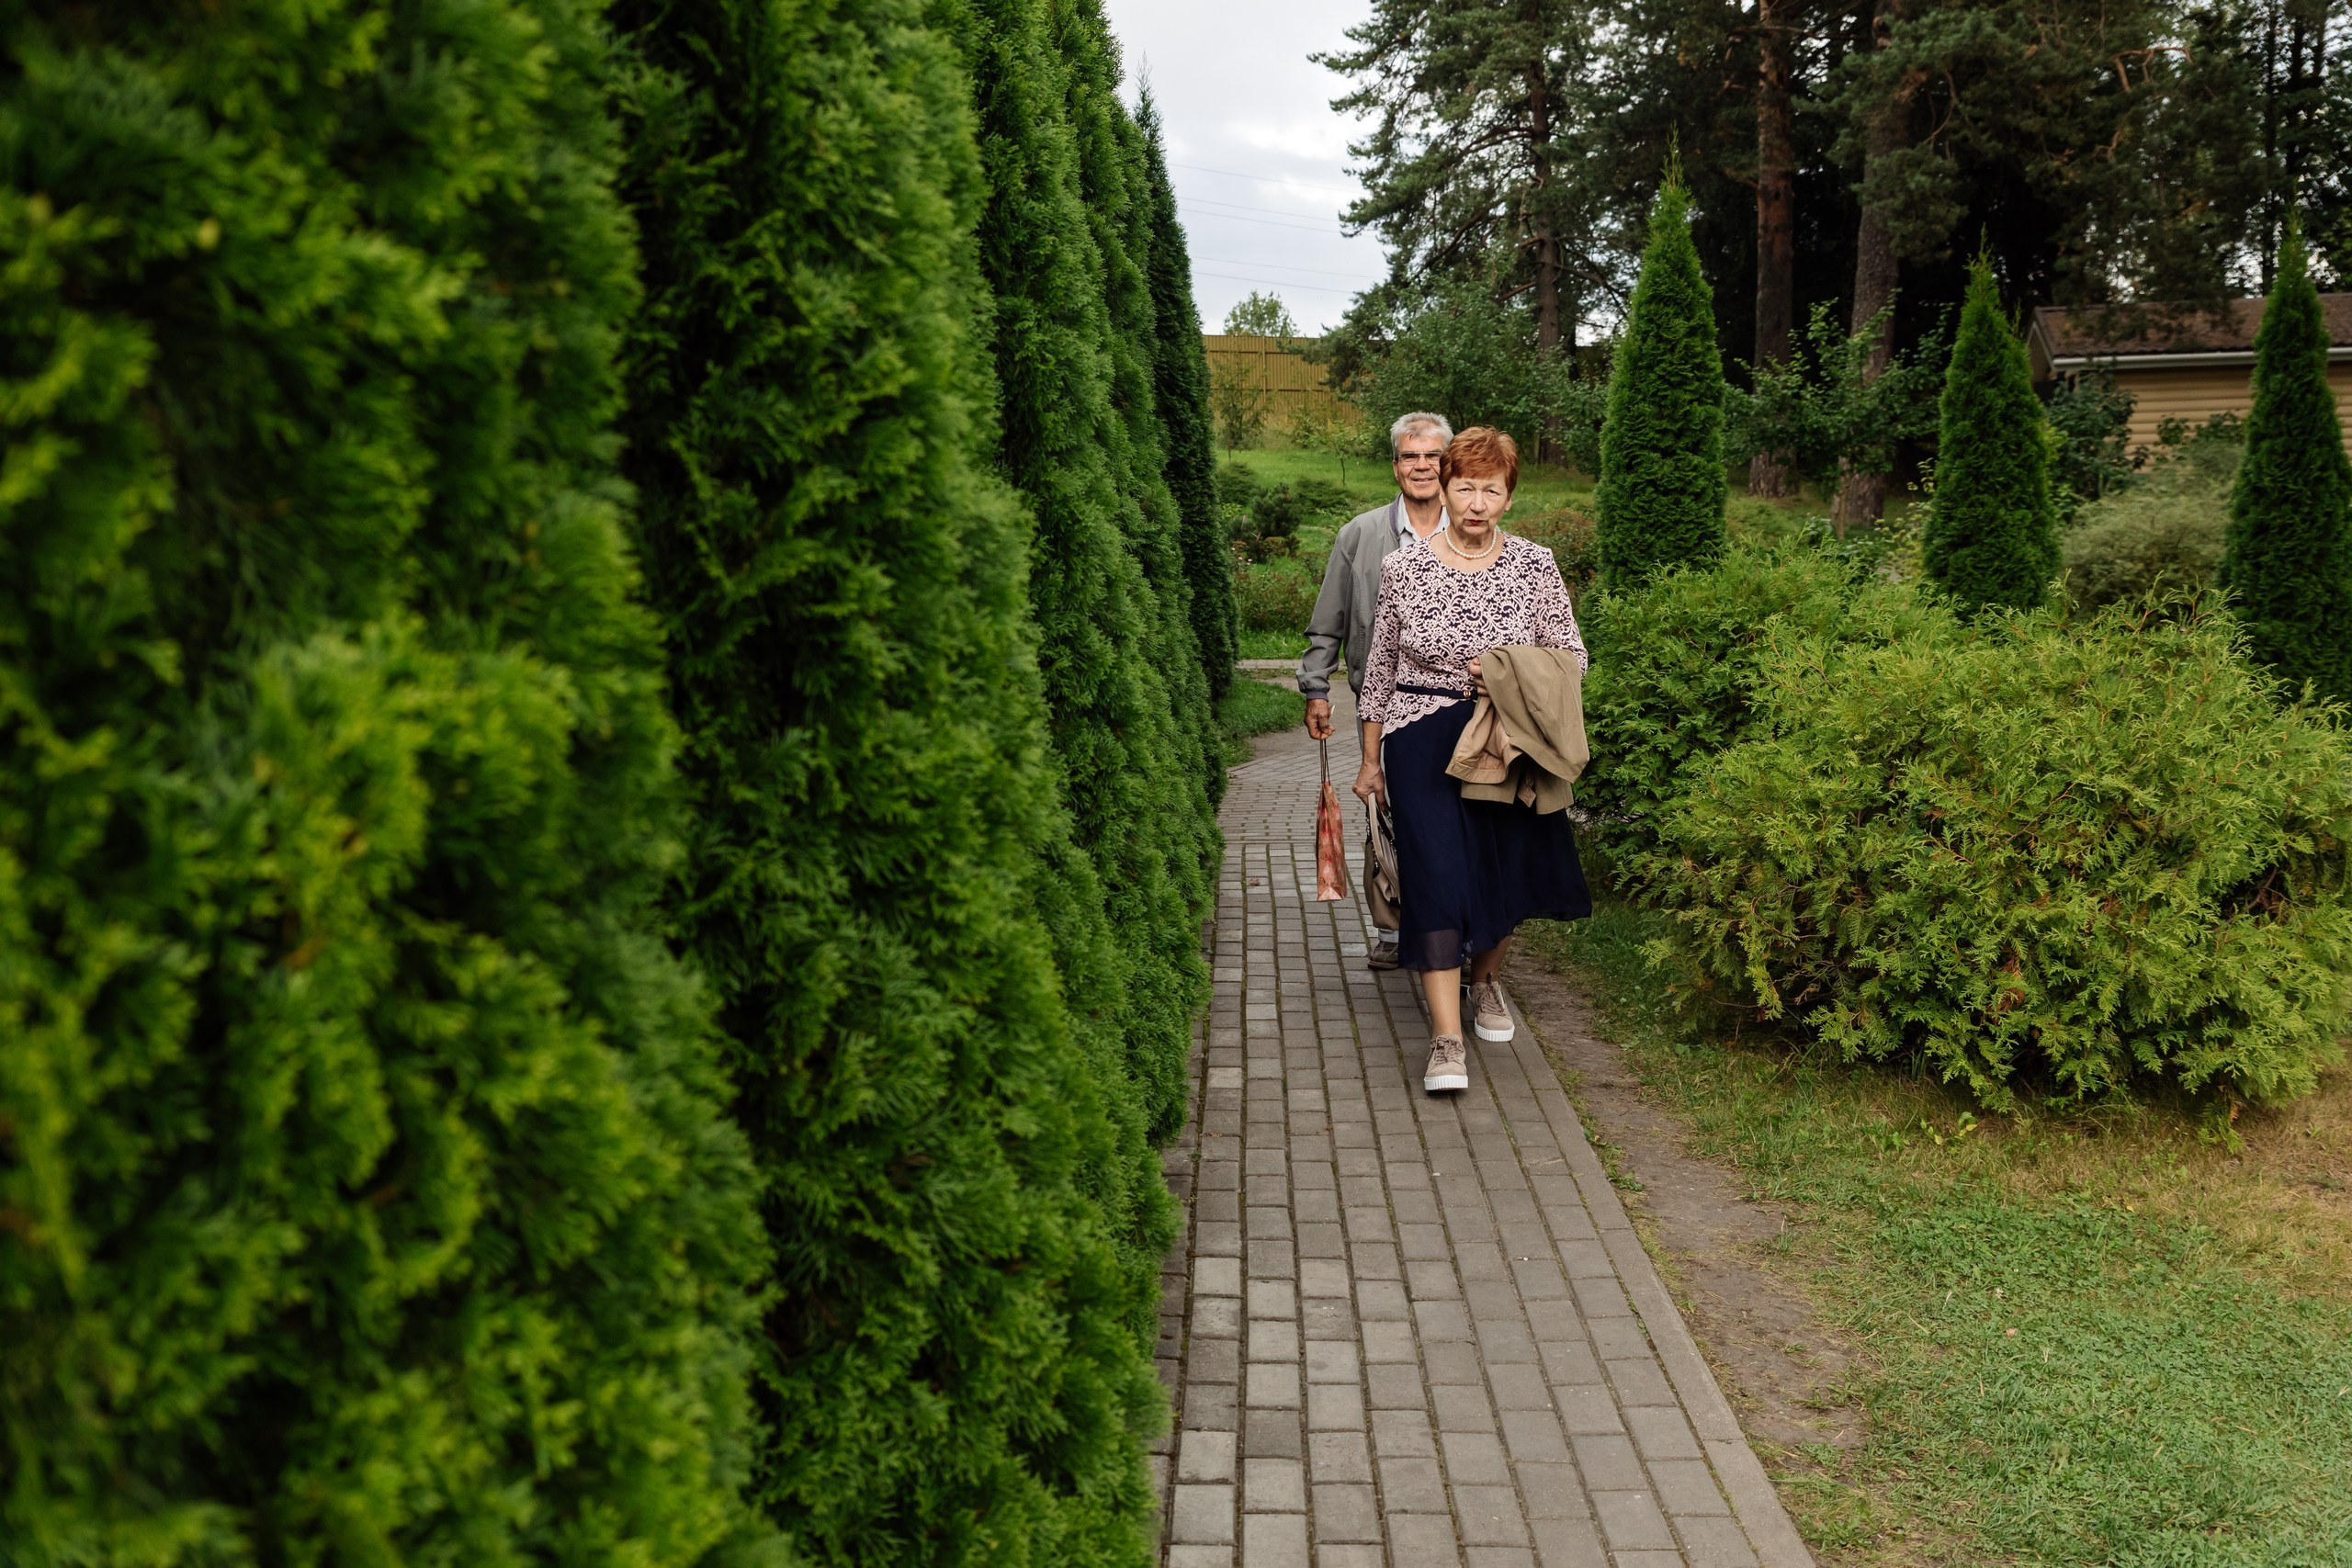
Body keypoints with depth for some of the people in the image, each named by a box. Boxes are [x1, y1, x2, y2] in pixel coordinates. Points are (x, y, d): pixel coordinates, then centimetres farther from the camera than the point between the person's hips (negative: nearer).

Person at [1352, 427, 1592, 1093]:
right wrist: (1371, 759, 9)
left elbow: (1572, 656, 6)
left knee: (1503, 869, 10)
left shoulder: (1535, 565, -1)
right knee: (1437, 875, -10)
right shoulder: (1403, 568, -2)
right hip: (1423, 739, -1)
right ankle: (1447, 1040, -9)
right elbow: (1380, 666, 6)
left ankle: (1485, 980, 40)